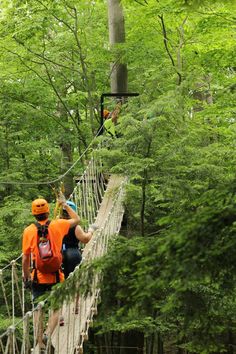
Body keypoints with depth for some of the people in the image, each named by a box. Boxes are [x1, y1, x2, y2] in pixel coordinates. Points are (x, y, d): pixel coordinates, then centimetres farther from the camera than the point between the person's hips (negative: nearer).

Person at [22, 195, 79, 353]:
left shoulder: (28, 231, -3)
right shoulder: (58, 225, -3)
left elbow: (25, 258, -2)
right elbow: (77, 220, 15)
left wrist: (26, 277, 10)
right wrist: (65, 204, 24)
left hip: (38, 277, 1)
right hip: (56, 276, 0)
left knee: (38, 310, 10)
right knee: (56, 307, 9)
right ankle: (48, 334, -14)